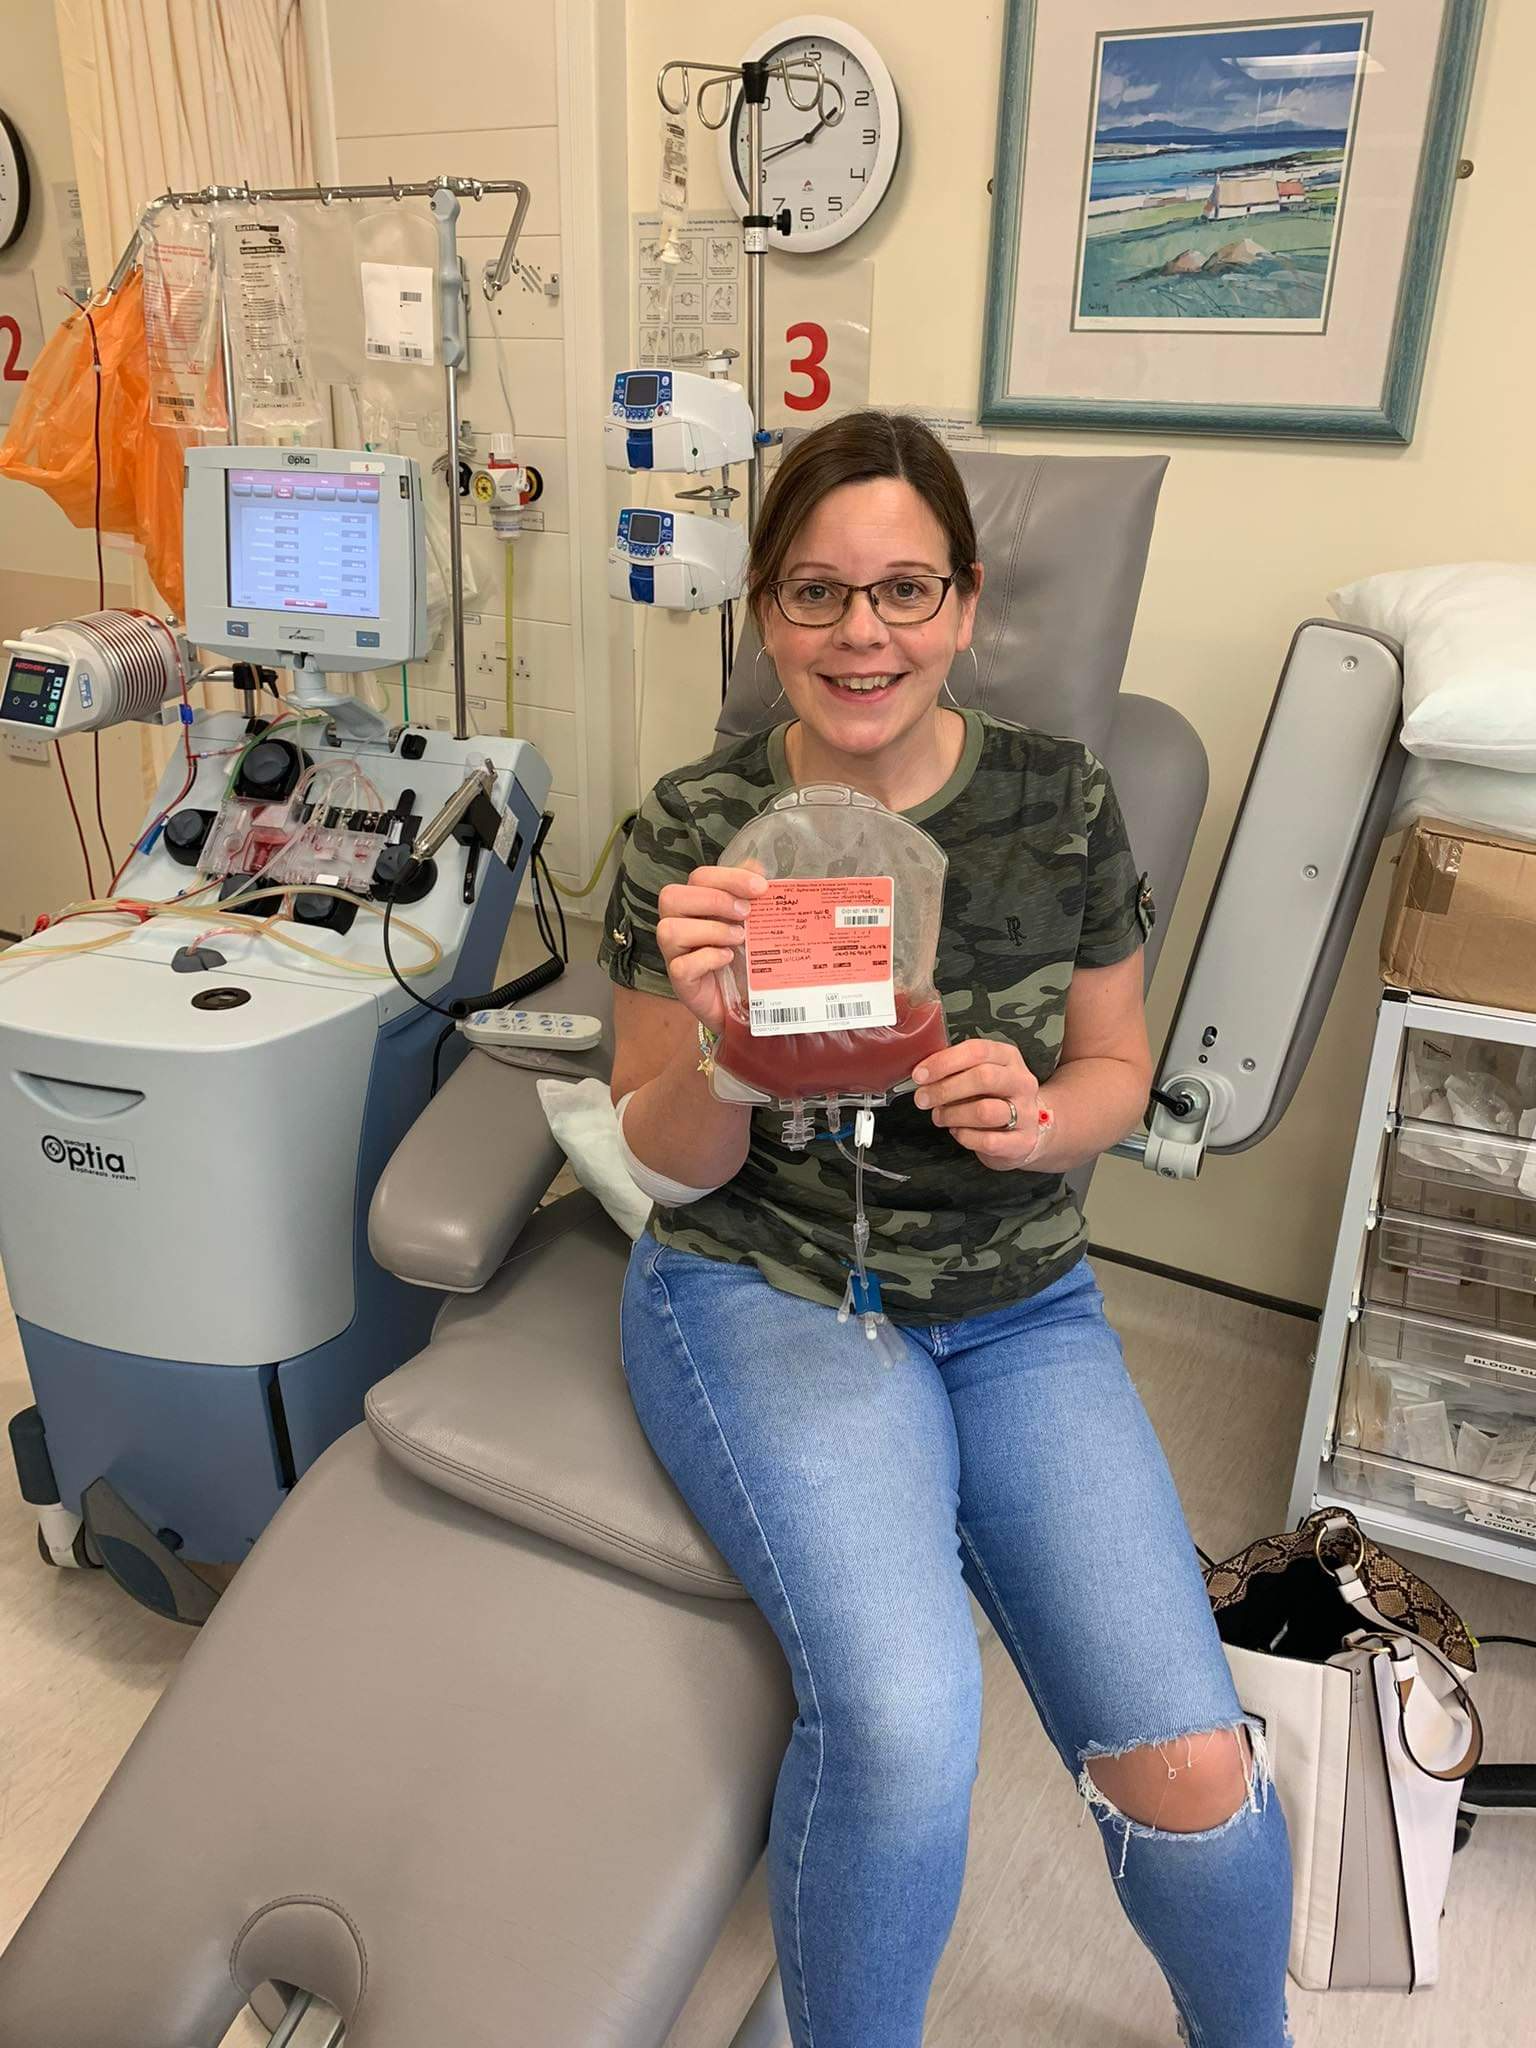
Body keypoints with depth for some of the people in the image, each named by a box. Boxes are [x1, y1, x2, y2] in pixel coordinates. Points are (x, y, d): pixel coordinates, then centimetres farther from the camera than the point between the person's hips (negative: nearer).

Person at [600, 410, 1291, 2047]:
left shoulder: (1060, 802, -2)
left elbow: (1118, 1068, 9)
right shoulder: (696, 828, -6)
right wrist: (710, 1040, -24)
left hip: (1017, 1307, 2)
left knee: (1187, 1769, -10)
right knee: (903, 1713, -28)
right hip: (766, 1286, -2)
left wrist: (1040, 1119, -14)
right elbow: (671, 1168, -2)